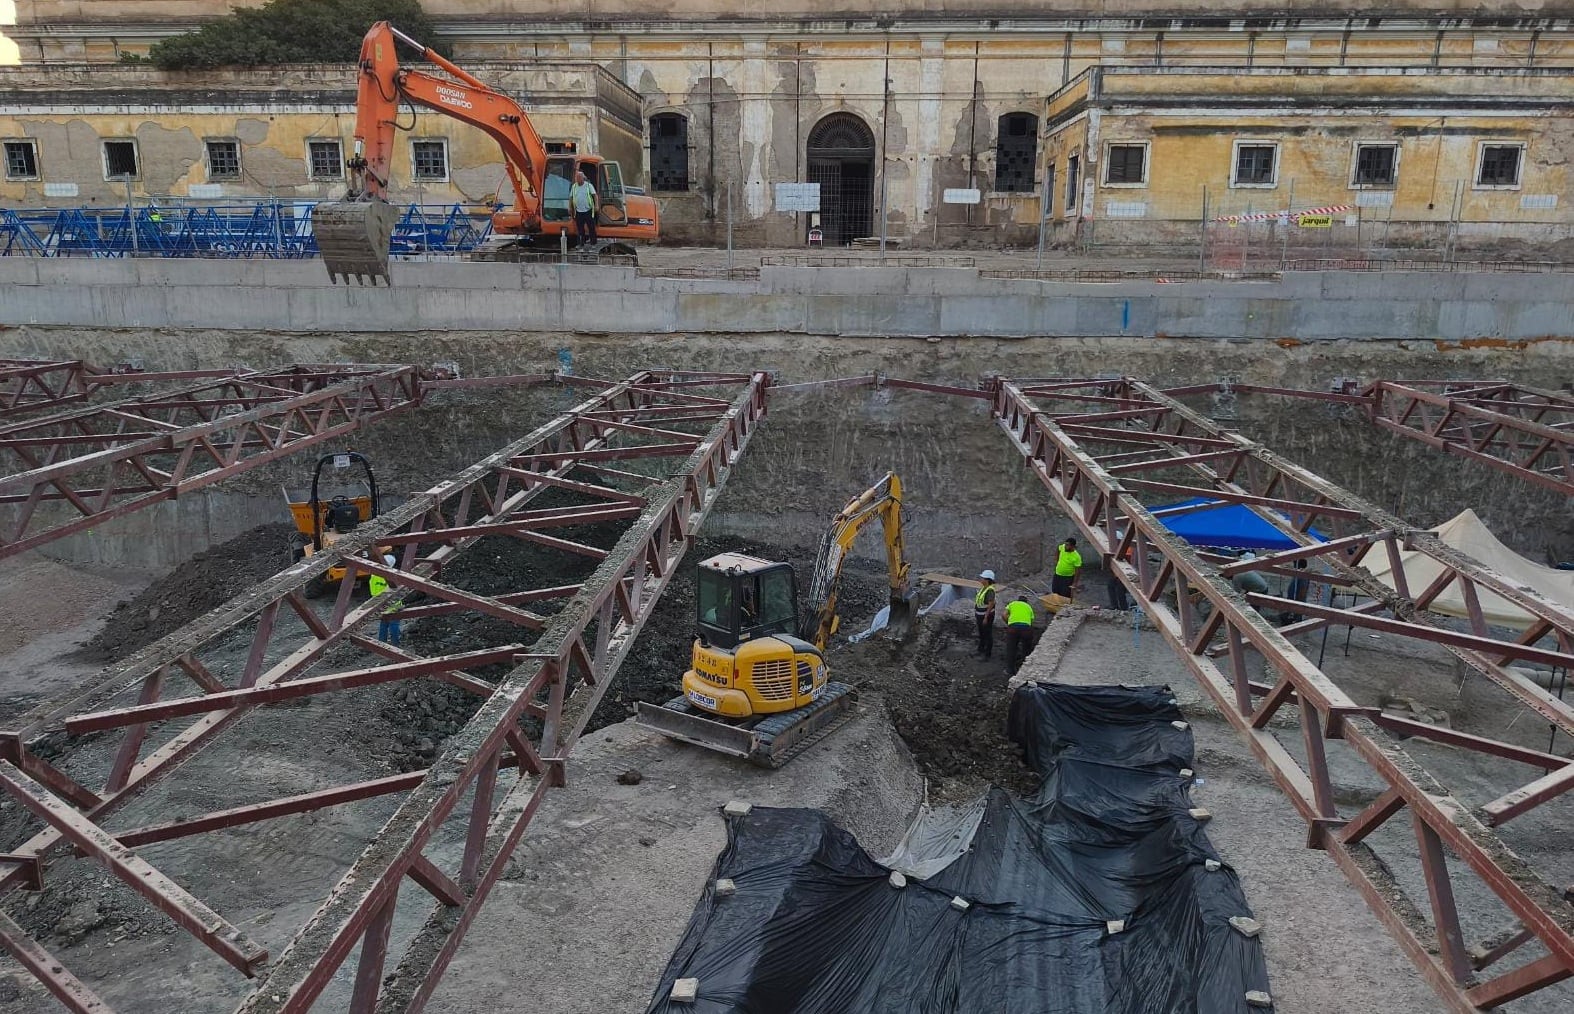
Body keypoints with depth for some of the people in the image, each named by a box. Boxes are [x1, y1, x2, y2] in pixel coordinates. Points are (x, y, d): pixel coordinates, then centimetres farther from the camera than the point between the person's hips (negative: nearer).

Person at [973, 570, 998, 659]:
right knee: (981, 634, 21)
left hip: (987, 616, -9)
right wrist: (975, 615, 16)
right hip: (980, 615, 9)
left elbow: (991, 605, -24)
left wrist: (986, 618, -22)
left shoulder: (990, 590, -24)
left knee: (988, 635, 4)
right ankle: (981, 650, 37)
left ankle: (988, 653, 15)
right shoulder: (982, 588, 4)